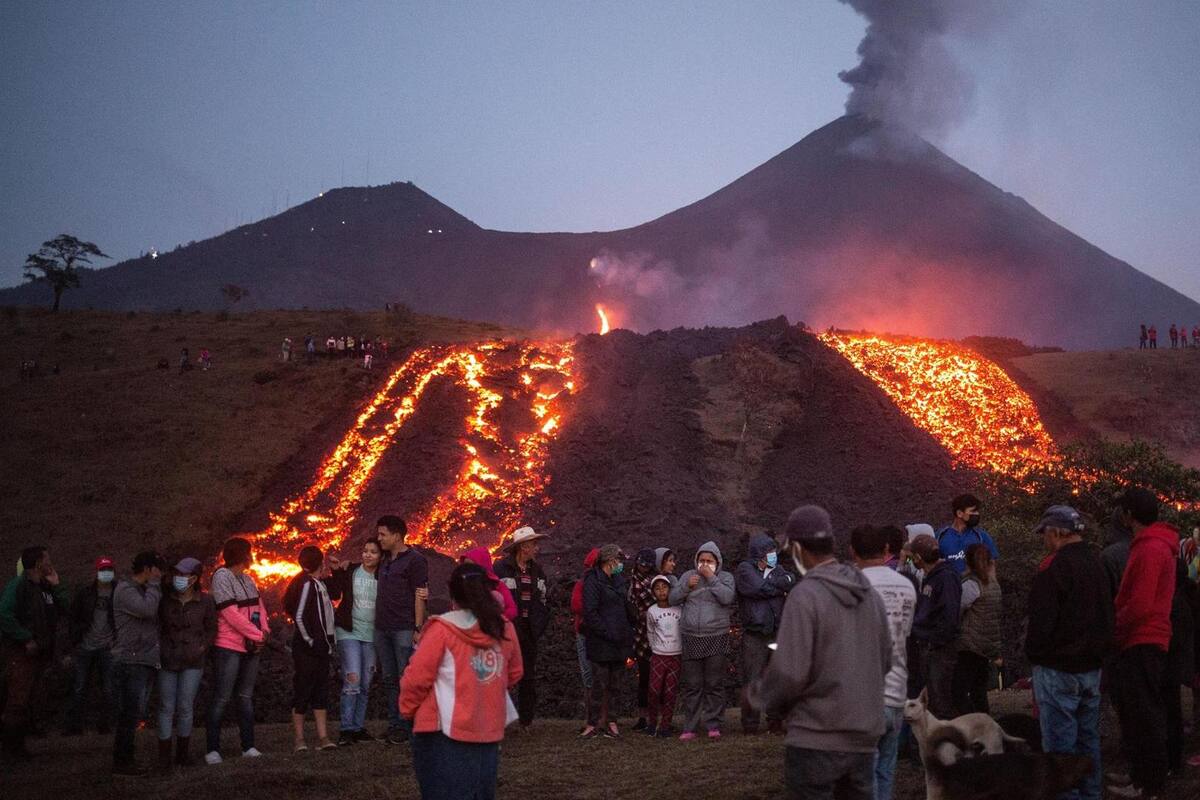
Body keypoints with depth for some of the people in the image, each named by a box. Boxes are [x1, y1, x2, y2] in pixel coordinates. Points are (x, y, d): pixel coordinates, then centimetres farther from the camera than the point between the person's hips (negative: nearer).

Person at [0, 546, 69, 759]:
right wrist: (26, 639, -21)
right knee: (19, 700, -9)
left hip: (39, 652, 8)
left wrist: (56, 586, 1)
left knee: (26, 699, 11)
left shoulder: (46, 588, 13)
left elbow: (64, 609, 11)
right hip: (19, 652, -8)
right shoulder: (17, 586, -12)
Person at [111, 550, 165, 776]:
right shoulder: (125, 590, -9)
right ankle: (122, 762, -3)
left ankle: (126, 757, 17)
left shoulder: (144, 590, 20)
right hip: (130, 662, -9)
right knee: (129, 713, -8)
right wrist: (154, 583, -13)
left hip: (145, 662, 9)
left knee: (134, 715, 12)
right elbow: (147, 609, -23)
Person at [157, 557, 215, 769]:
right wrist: (159, 648, -3)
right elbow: (157, 626, 8)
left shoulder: (205, 601, -2)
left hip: (192, 662, -1)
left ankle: (183, 752, 14)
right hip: (167, 661, 1)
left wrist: (201, 648, -3)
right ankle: (164, 755, 7)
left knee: (185, 707, -1)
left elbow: (211, 629, 8)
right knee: (166, 707, 0)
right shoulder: (165, 599, -1)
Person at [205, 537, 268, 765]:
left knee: (246, 697, 11)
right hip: (229, 647, -8)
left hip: (250, 647, 8)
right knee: (221, 699, -6)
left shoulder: (247, 580, 15)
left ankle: (248, 746, 15)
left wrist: (264, 630, -7)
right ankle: (212, 750, -2)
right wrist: (257, 635, -14)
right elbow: (230, 613, -17)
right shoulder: (222, 576, -10)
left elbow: (259, 607, 13)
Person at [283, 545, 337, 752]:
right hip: (308, 649, -9)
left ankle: (323, 737, 11)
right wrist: (310, 641, -16)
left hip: (320, 647, 9)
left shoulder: (319, 584, 14)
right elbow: (298, 616, -18)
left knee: (321, 692, 8)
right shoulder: (307, 584, -13)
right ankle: (299, 739, 3)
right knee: (302, 691, -2)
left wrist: (327, 642, 12)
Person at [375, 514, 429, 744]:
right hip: (382, 628, 8)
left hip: (404, 629, -7)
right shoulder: (384, 561, 17)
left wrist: (418, 628, -14)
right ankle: (394, 724, 15)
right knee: (390, 680, 9)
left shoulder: (415, 560, -5)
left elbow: (420, 596, -9)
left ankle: (407, 727, -1)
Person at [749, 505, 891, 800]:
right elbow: (885, 662, 12)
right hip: (865, 735, 6)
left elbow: (790, 673, -16)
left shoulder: (805, 595, -14)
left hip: (817, 738, -6)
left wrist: (759, 694, 2)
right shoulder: (870, 594, 7)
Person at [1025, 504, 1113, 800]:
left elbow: (1041, 622, -20)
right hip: (1092, 666, 8)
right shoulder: (1097, 564, 9)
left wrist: (1033, 653, -5)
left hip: (1058, 668, -8)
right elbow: (1108, 616, 17)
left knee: (1060, 742, -2)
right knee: (1088, 737, 16)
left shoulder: (1053, 568, -18)